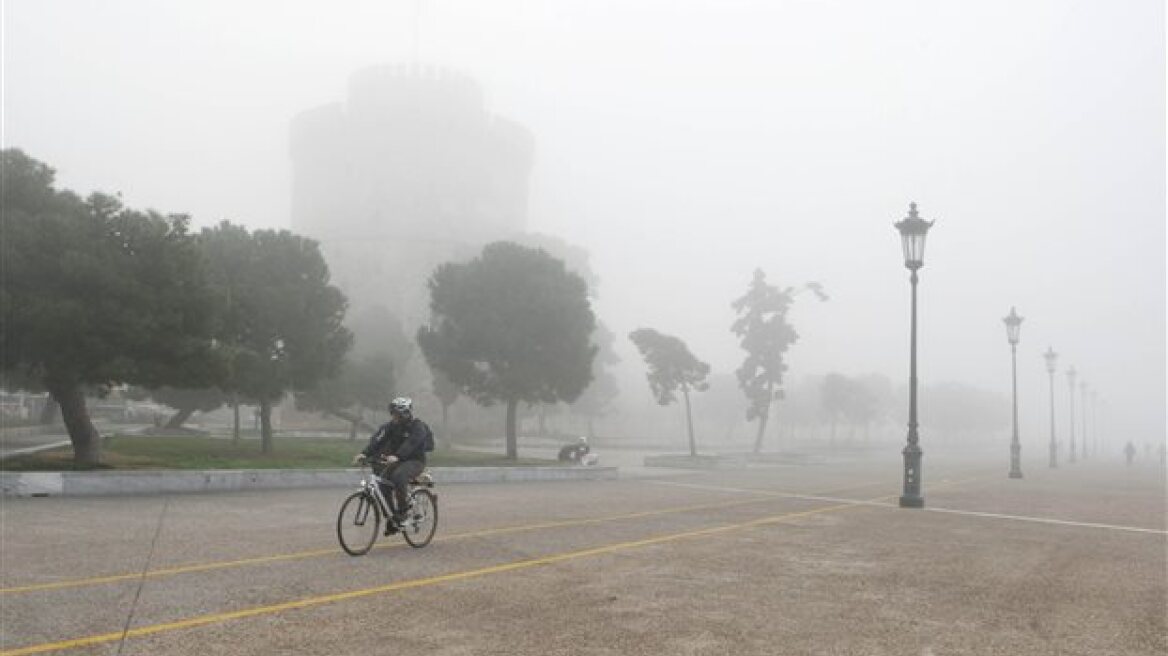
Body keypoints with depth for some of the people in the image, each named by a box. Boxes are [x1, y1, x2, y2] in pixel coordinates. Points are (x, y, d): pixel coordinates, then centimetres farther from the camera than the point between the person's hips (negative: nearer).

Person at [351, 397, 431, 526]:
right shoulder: (391, 425, 0)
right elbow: (378, 439, -13)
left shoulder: (418, 427, -16)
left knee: (399, 477, -33)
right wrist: (364, 453, -30)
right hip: (396, 461, 6)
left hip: (414, 461, -6)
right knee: (382, 483, -13)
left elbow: (410, 444, -33)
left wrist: (396, 457, -50)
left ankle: (402, 511, -18)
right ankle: (391, 518, 2)